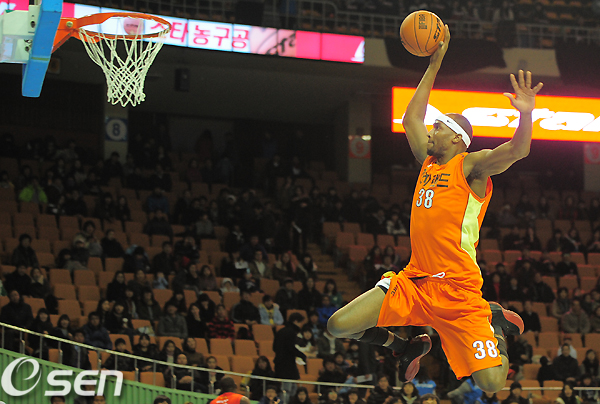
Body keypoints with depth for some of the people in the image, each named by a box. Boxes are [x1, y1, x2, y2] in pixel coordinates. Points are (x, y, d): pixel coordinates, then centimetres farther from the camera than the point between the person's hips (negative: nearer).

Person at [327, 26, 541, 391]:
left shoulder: (471, 166, -4)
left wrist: (526, 115, -40)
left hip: (457, 289, -7)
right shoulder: (429, 162, 16)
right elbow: (411, 118, 26)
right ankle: (408, 348, 18)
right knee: (339, 326, -6)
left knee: (492, 384, -15)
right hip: (413, 282, 7)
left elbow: (516, 151, -21)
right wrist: (434, 66, 24)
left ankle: (496, 322, 17)